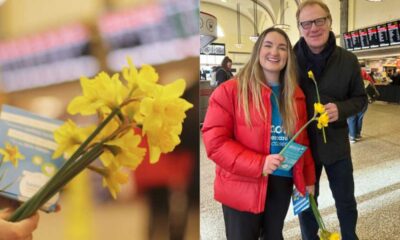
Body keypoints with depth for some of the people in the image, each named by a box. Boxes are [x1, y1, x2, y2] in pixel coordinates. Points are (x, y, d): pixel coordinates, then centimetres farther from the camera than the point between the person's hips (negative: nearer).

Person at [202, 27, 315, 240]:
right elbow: (214, 141, -18)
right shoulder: (230, 91, -13)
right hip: (242, 186, -5)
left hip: (282, 183, 5)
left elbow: (302, 140, 13)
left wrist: (308, 178, 14)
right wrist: (258, 164, -25)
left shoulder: (296, 95, 6)